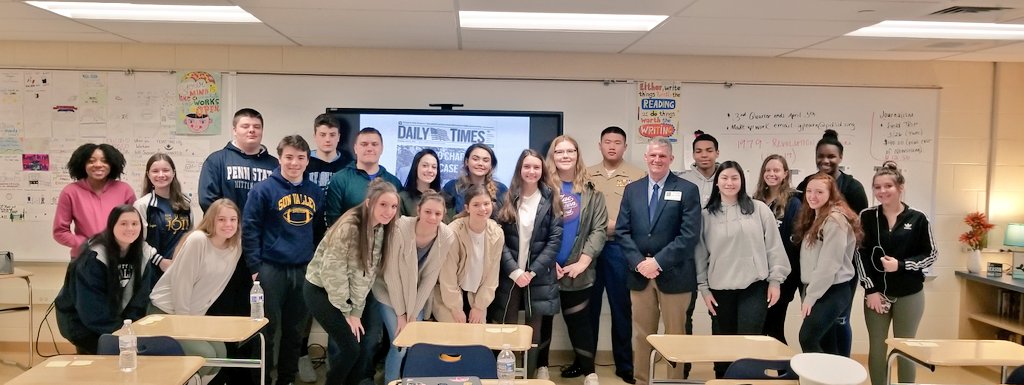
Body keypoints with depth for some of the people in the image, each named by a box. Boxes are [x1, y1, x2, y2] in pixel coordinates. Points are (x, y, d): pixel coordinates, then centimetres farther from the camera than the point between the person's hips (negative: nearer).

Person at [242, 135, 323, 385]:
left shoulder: (316, 193, 7)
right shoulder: (264, 190, -6)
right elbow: (250, 229, -7)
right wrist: (255, 267, -11)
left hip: (305, 270, 4)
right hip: (271, 268, -4)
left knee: (295, 330, 13)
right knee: (267, 328, 3)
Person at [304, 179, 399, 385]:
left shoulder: (381, 229, -3)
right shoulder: (348, 227, -26)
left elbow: (367, 273, -1)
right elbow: (332, 273, -22)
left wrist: (356, 312, -5)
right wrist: (347, 313, -15)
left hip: (346, 293, 7)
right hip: (321, 290, -7)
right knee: (351, 348, -10)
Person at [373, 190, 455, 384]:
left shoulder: (447, 237, -19)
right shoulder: (400, 229, -29)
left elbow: (430, 278, -11)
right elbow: (391, 274, -20)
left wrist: (413, 314, -10)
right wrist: (400, 313, -15)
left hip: (417, 296, 3)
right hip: (391, 292, -3)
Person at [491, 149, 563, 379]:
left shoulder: (550, 200, 1)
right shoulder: (508, 199, 3)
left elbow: (555, 240, -4)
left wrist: (533, 271, -12)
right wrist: (514, 271, -12)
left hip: (539, 276, 0)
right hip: (509, 275, 1)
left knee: (535, 331, 5)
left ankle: (531, 376, 16)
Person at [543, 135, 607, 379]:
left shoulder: (590, 191, 4)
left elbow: (599, 229, -1)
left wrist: (582, 261, -10)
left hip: (577, 271, 0)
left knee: (579, 321, 8)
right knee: (542, 320, 9)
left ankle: (586, 368, 22)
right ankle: (539, 367, 23)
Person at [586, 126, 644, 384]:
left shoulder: (637, 176, 2)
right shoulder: (586, 175, 11)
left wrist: (617, 224, -15)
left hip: (619, 247, -2)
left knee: (621, 307, 4)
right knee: (588, 306, 10)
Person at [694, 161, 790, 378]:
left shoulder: (759, 209, 0)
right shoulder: (707, 215, 2)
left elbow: (774, 246, 2)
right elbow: (700, 253, 5)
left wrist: (775, 280, -1)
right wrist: (704, 288, 3)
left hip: (754, 288, -1)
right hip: (720, 290, 2)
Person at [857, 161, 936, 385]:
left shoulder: (917, 219, -3)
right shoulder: (867, 217, -1)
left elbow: (931, 255, 0)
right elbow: (860, 255, -1)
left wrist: (901, 265, -15)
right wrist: (870, 289, -8)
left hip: (909, 295, -1)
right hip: (877, 293, 1)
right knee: (877, 348, 8)